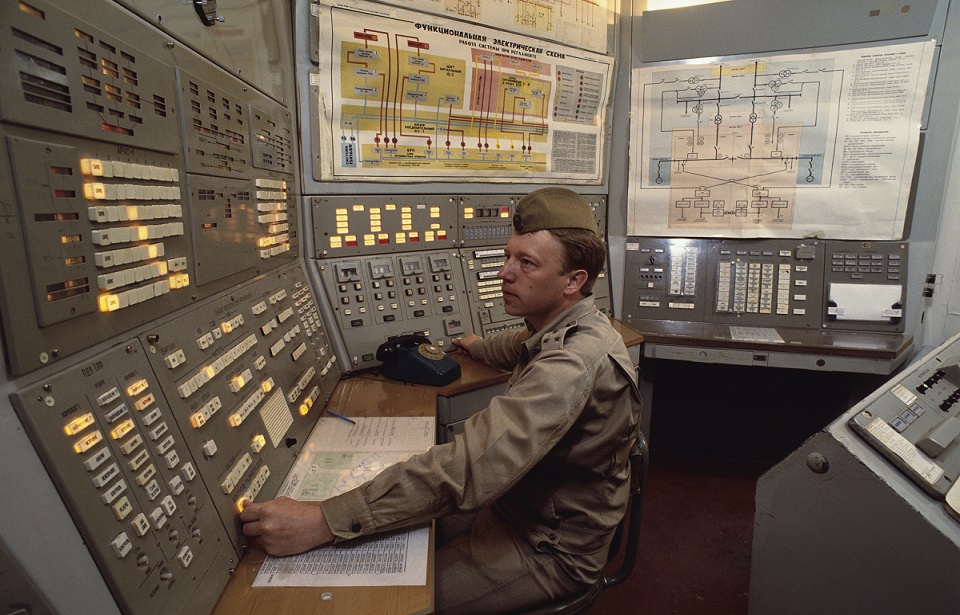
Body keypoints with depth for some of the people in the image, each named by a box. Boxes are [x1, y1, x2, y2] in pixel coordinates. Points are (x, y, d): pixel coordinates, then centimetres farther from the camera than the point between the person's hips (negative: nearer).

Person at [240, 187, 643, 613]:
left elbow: (472, 467, -43)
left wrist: (323, 522, -42)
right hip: (520, 510, 9)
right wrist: (478, 347, 42)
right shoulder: (568, 328, -2)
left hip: (551, 552, -8)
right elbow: (523, 346, 24)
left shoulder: (572, 364, -35)